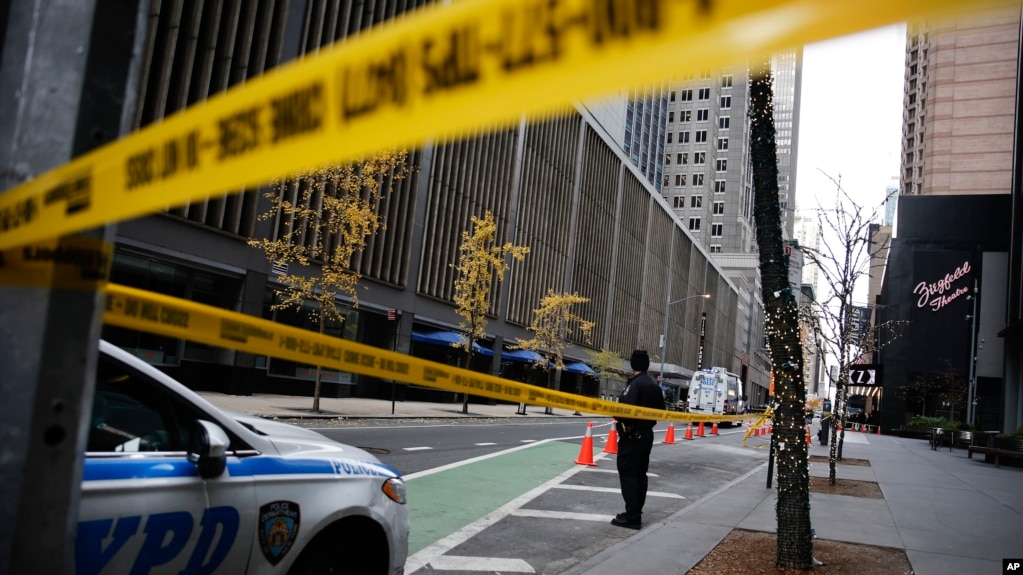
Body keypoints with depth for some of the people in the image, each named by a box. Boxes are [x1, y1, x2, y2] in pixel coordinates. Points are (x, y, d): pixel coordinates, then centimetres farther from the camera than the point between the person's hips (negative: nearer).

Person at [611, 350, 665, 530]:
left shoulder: (635, 384, -18)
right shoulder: (655, 386, 11)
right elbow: (661, 410, 17)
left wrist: (618, 418, -9)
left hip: (632, 435, -9)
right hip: (647, 433, 9)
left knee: (628, 474, -5)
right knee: (640, 473, 14)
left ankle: (632, 517, -6)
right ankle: (635, 513, 21)